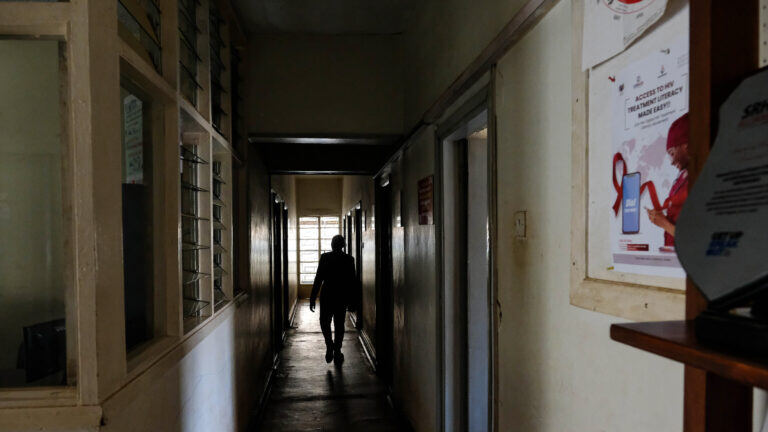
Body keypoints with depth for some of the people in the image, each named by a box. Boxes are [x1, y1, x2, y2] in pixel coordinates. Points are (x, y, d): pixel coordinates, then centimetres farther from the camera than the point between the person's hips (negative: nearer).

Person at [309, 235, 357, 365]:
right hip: (342, 297, 2)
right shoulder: (349, 259, -2)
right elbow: (353, 281, 0)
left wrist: (312, 298, -5)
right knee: (339, 325, 11)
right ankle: (337, 351, 11)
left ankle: (330, 345, -3)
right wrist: (350, 298, 11)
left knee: (324, 322, 15)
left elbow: (318, 278, -9)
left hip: (327, 296, -1)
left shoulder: (324, 257, -7)